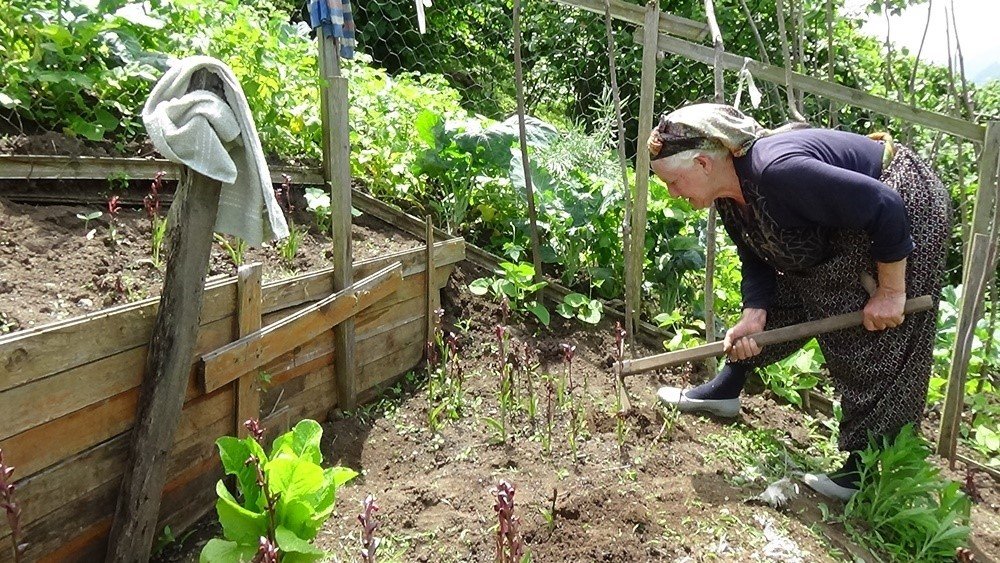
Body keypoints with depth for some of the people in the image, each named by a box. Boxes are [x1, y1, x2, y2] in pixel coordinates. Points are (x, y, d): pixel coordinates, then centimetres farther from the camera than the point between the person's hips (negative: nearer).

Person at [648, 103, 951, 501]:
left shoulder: (777, 170, -37)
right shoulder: (730, 196, -8)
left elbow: (885, 208, -34)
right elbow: (758, 263, 0)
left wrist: (891, 291, -26)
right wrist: (753, 317, -16)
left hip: (907, 212, -9)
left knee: (880, 345, -6)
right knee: (781, 299, 9)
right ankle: (725, 391, 20)